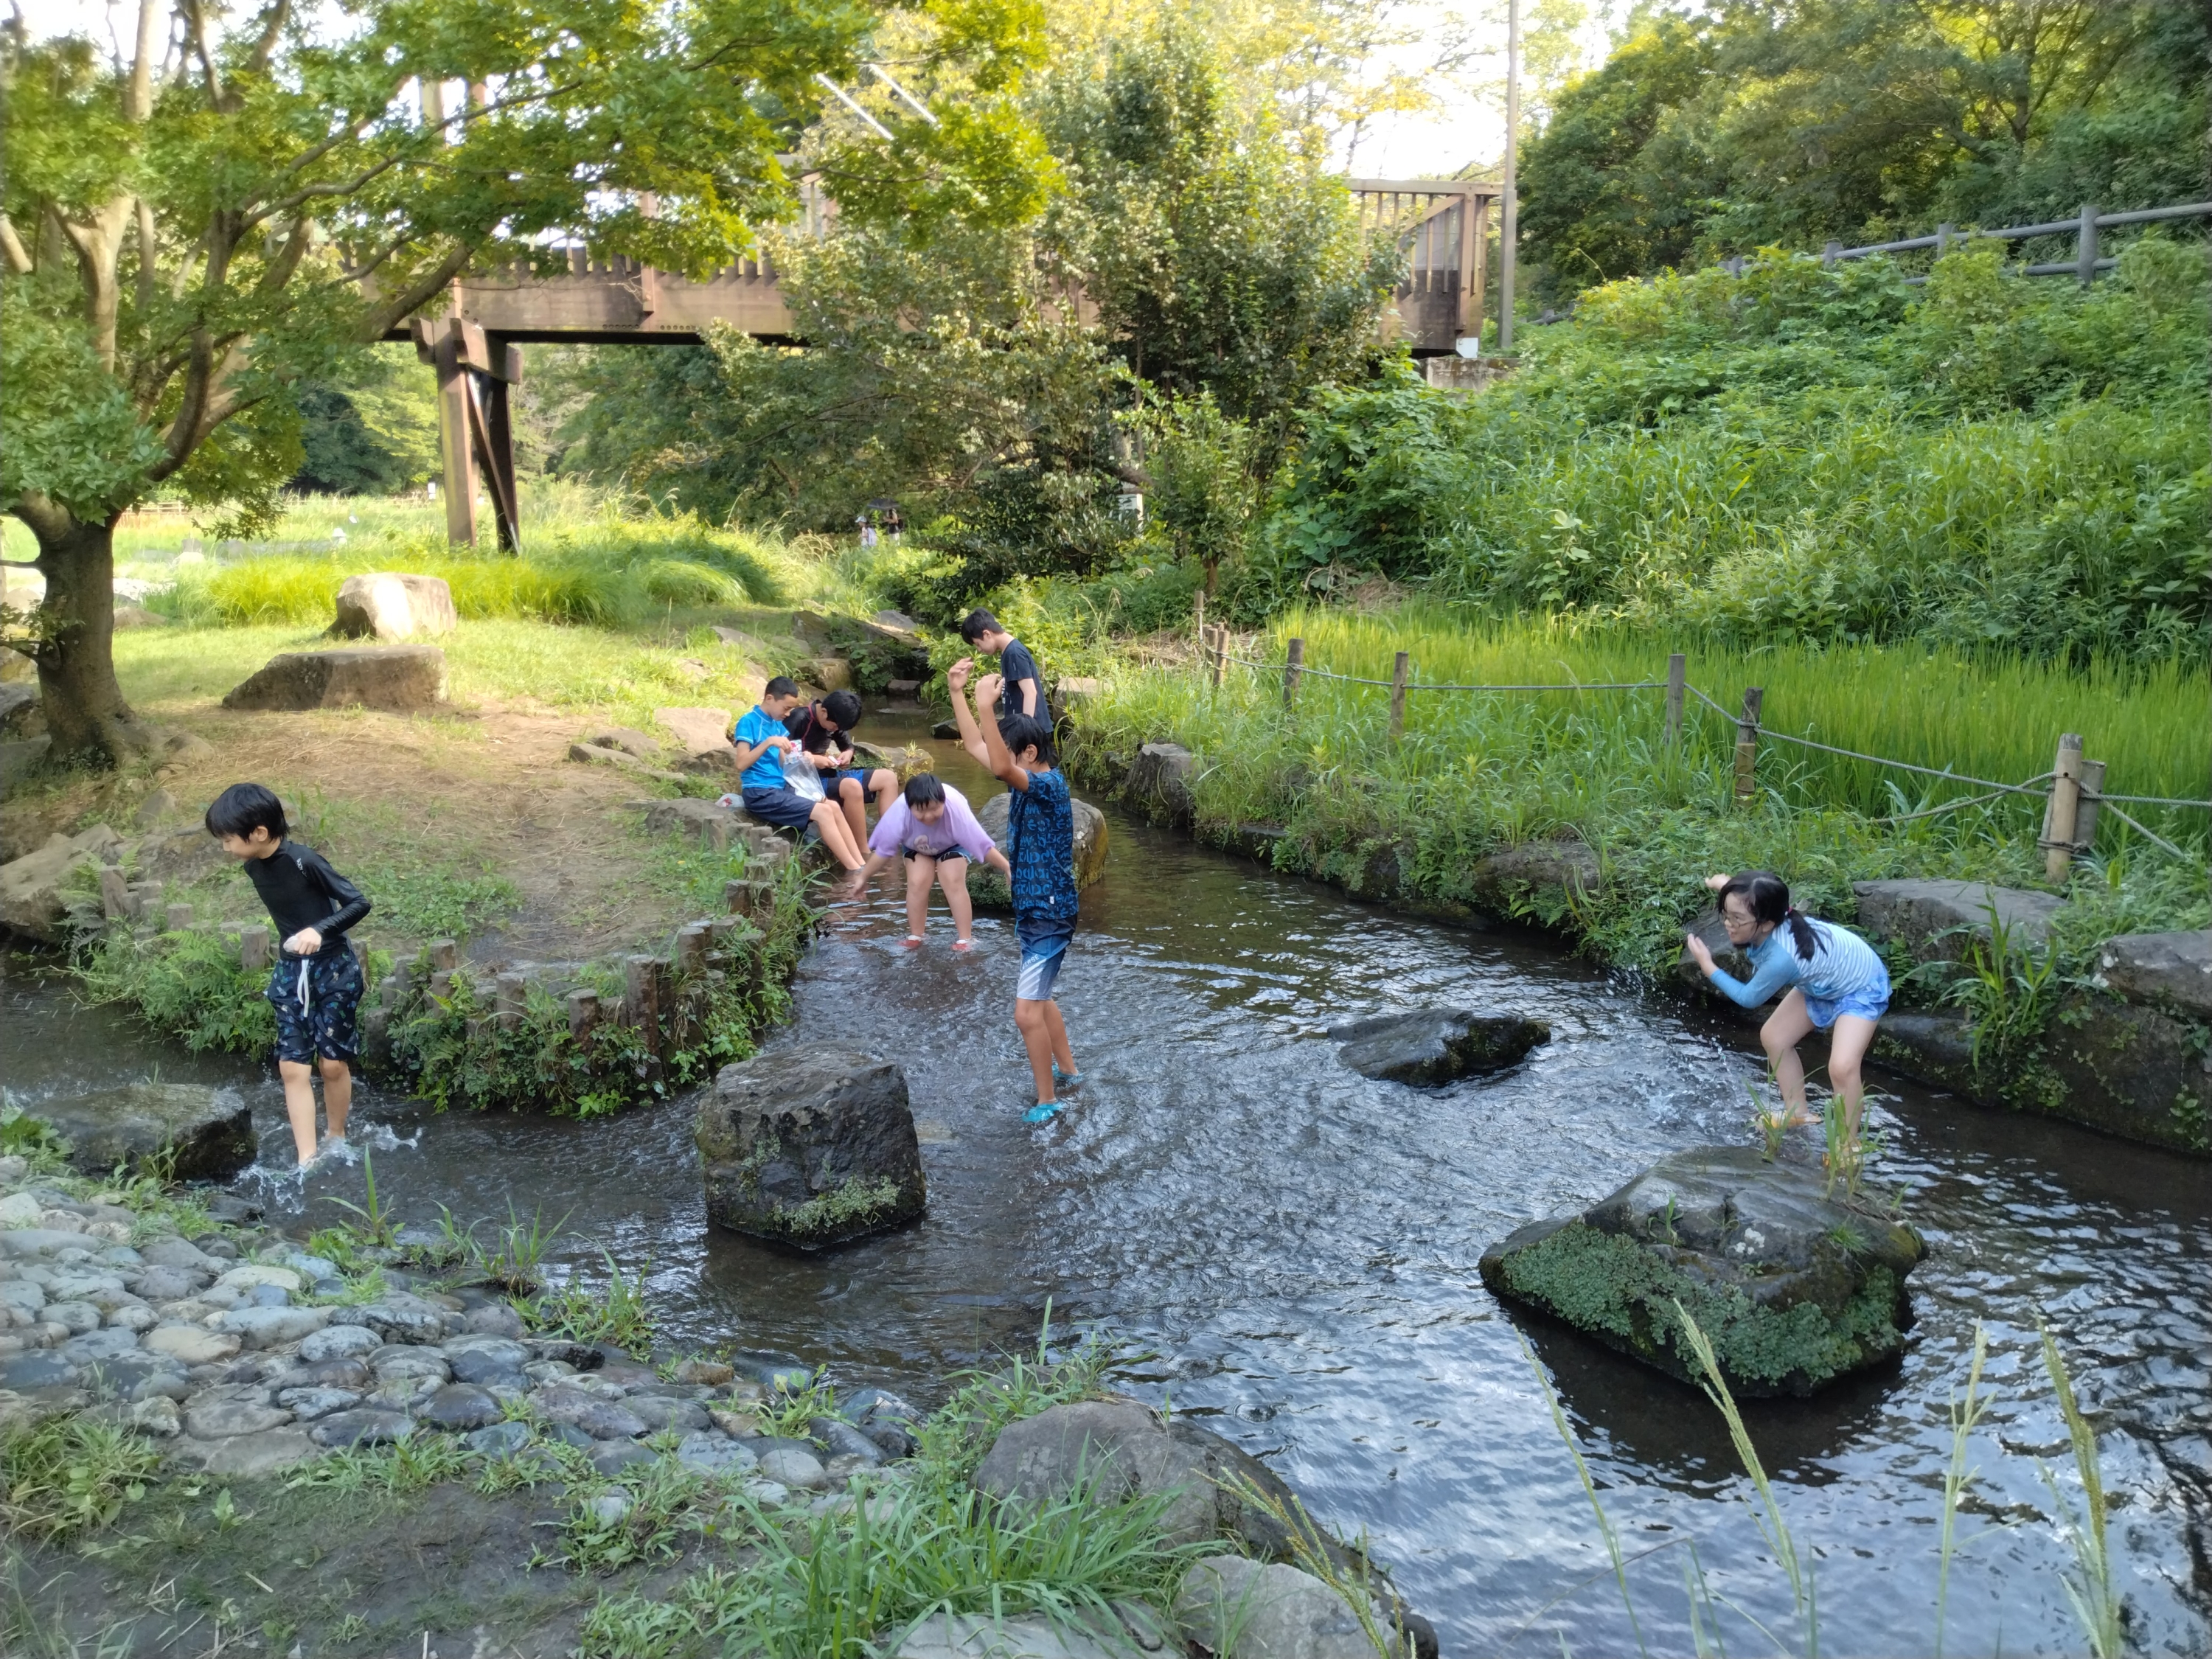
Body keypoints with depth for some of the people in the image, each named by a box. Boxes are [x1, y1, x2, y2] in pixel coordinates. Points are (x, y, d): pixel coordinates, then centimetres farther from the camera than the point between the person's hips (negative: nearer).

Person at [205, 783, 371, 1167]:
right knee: (292, 1067, -1)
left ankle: (337, 1142, 25)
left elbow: (358, 903, -20)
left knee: (332, 1063, 3)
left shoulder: (305, 862, -21)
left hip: (333, 970, -6)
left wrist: (319, 930, -33)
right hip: (290, 973, 6)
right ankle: (307, 1162, 0)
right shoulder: (254, 868, 1)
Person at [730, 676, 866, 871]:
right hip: (760, 793, -8)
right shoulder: (748, 722, -9)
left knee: (834, 808, -11)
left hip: (781, 787, 8)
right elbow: (741, 765, -19)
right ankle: (857, 873, -18)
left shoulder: (777, 724, 15)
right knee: (823, 812, -20)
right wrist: (768, 742, -26)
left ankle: (863, 867, -16)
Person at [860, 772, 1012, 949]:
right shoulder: (900, 811, -39)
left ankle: (965, 940, -9)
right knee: (917, 882, -15)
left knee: (953, 881, -19)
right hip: (916, 844, 2)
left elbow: (983, 845, -35)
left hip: (953, 842, -1)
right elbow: (883, 850, -25)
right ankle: (914, 938, 3)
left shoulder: (955, 808, -43)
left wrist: (1008, 869, -29)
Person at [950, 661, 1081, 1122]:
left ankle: (1046, 1101, 3)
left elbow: (1000, 768, -40)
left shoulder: (1050, 785, -21)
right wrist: (957, 693, 7)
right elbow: (977, 747, 14)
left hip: (1049, 914, -10)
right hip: (1031, 909, 10)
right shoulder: (1029, 780, 5)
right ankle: (1068, 1072, 40)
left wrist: (986, 707, -42)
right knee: (1038, 999, 24)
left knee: (1027, 1011, -10)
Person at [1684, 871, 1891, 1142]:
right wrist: (1725, 884, 19)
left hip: (1861, 987, -9)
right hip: (1823, 981, 9)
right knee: (1773, 1036, 12)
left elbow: (1749, 998, -23)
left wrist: (1708, 966, -18)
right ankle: (1799, 1115, 29)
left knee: (1842, 1067, -25)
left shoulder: (1782, 958, -42)